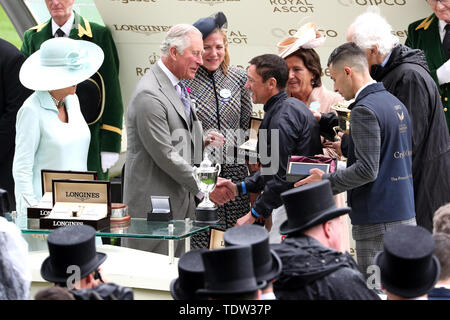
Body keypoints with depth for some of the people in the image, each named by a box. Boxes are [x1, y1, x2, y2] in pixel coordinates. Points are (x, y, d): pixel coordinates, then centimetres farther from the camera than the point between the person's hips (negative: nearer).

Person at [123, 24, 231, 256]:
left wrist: (201, 141, 5)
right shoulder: (149, 95, -20)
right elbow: (165, 156, -20)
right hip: (154, 200, -9)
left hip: (180, 198, 9)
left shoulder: (177, 85, 12)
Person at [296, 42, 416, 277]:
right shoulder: (396, 104, 14)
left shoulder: (365, 110, -15)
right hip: (405, 216, 9)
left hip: (378, 221, -9)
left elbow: (367, 170, -21)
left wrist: (326, 181, -12)